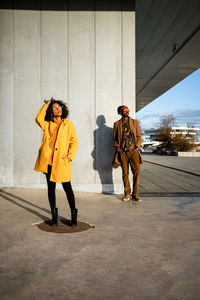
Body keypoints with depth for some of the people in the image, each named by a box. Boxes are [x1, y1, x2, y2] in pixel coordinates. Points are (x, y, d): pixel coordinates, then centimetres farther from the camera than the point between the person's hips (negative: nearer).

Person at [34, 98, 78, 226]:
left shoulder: (68, 124, 8)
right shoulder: (47, 125, 14)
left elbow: (74, 141, 5)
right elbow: (39, 118, -6)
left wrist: (70, 155, -8)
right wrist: (46, 105, 4)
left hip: (61, 161, -2)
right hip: (48, 160, 3)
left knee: (67, 187, 0)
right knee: (51, 187, 8)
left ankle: (74, 215, 14)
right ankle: (54, 216, 20)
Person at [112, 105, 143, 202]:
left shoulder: (135, 122, 11)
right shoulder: (117, 124, 11)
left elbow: (139, 136, 10)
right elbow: (114, 138, 15)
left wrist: (137, 147, -3)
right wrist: (117, 147, -1)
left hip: (133, 151, 0)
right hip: (123, 152, 0)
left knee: (137, 172, -6)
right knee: (125, 173, 2)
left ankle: (135, 194, 4)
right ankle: (127, 194, 12)